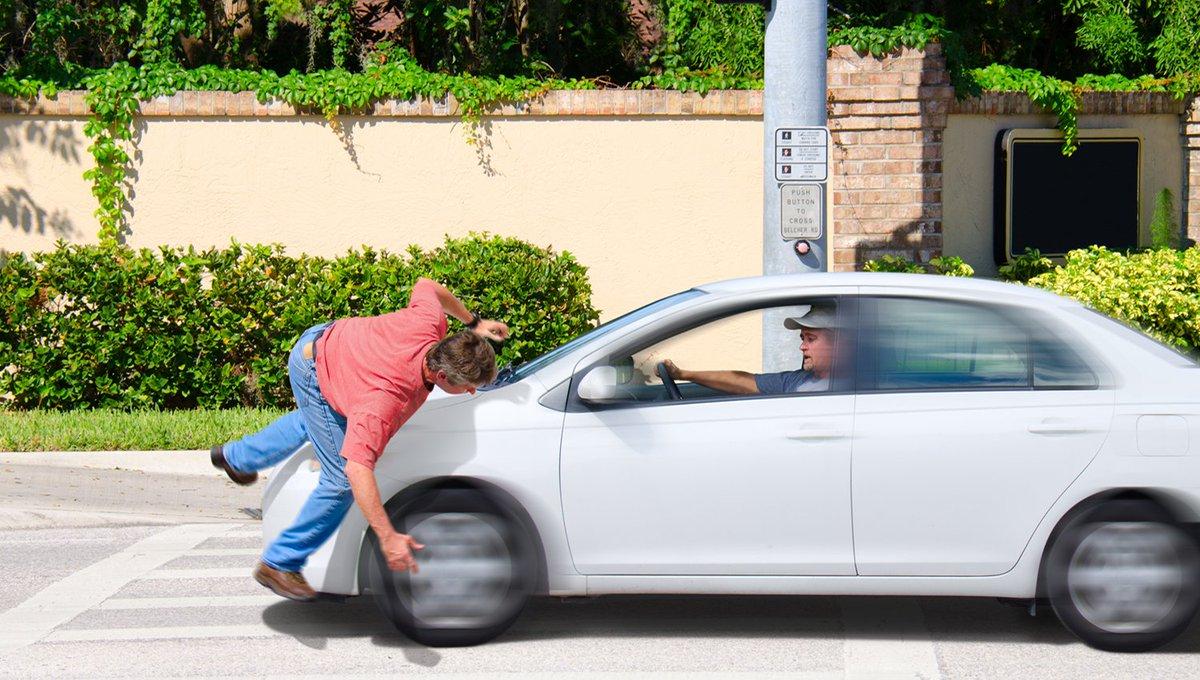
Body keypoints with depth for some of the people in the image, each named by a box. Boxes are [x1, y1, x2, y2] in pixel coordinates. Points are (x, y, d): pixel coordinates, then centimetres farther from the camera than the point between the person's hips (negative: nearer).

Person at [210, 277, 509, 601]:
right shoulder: (387, 401, -44)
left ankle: (237, 457, 64)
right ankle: (279, 565, 5)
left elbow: (426, 286, -2)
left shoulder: (430, 322, -27)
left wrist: (473, 322, 8)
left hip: (325, 340, 9)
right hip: (314, 375, -8)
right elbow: (357, 469, -50)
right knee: (342, 481, -10)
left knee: (313, 421, 38)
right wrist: (388, 538, -51)